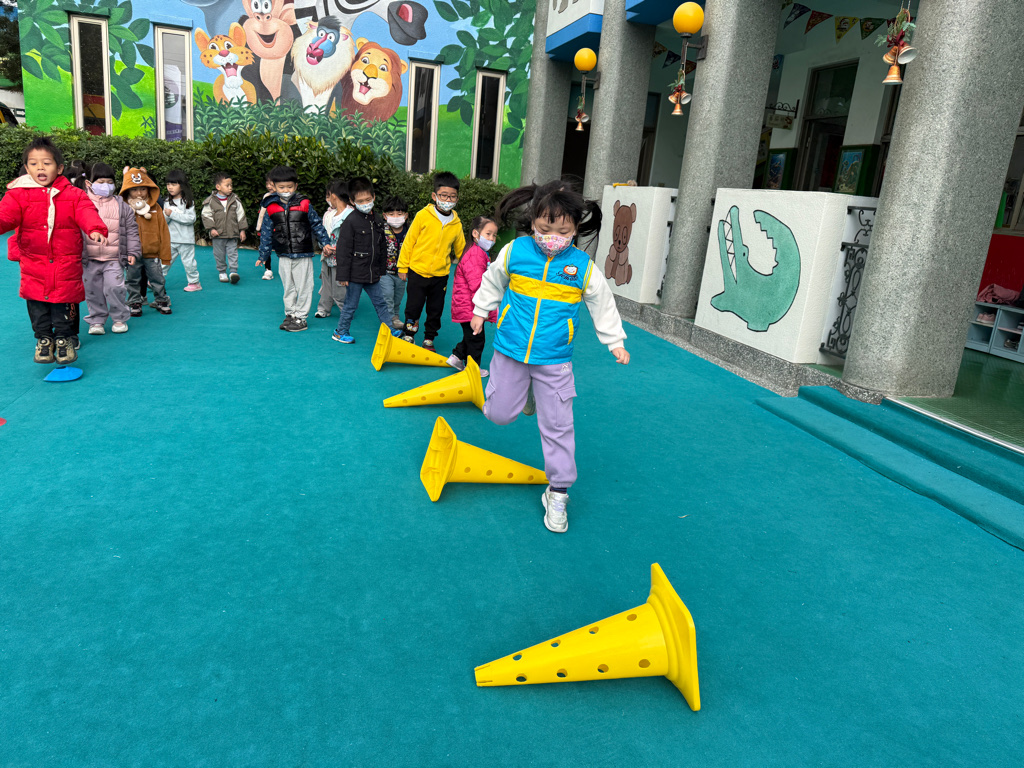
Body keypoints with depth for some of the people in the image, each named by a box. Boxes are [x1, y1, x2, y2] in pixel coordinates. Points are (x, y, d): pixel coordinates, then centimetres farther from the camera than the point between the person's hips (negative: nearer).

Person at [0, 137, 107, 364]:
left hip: (66, 264, -1)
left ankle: (65, 339, 25)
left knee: (64, 307, 7)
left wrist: (96, 229, -36)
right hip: (33, 266, 1)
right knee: (37, 307, 8)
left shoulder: (73, 194, 0)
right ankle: (43, 340, 26)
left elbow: (86, 213, -14)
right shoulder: (18, 195, 0)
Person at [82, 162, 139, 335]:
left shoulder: (122, 206, 4)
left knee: (114, 287, -10)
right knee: (93, 291, 8)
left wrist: (133, 252, 1)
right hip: (90, 259, 1)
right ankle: (96, 320, 22)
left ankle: (119, 319, 9)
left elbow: (131, 231, 7)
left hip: (114, 259, -1)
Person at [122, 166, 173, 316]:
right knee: (133, 281, 11)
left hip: (152, 254, 0)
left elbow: (163, 232, 3)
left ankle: (161, 301, 26)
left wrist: (165, 254, 1)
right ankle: (134, 303, 24)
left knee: (157, 279, 10)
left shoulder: (156, 209, 1)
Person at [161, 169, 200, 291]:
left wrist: (173, 214, -18)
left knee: (188, 262, 4)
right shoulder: (167, 202, 8)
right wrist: (166, 216, -16)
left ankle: (194, 282, 17)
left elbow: (191, 218, -17)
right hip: (170, 239, 4)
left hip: (185, 239, -4)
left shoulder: (188, 202, -6)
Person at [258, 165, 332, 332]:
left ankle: (301, 317, 11)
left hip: (303, 255, -2)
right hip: (283, 257, 2)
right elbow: (266, 233, 10)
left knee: (303, 287, 1)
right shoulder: (271, 209, 2)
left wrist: (325, 243, 2)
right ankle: (290, 315, 24)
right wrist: (263, 255, 13)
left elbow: (317, 225, 6)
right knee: (288, 288, 12)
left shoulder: (304, 205, -3)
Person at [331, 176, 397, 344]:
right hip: (355, 274, -6)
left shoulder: (377, 220, 7)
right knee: (351, 305, 5)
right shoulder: (351, 221, -13)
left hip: (372, 273, 6)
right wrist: (343, 275, -15)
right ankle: (340, 332, 20)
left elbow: (382, 247, 17)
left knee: (380, 302, 13)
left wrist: (381, 269, 18)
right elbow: (343, 249, -13)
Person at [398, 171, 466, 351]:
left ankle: (429, 340, 29)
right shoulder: (423, 216, -8)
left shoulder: (456, 224, 1)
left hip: (441, 275, 3)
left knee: (436, 311, 11)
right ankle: (409, 336, 25)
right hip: (417, 271, -2)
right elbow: (409, 241, -2)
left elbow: (461, 249, 14)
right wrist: (403, 266, 1)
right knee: (413, 308, 5)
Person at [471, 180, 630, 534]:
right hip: (510, 351, 1)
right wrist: (480, 310, 23)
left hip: (554, 361, -1)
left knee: (557, 426, 3)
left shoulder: (583, 266, -7)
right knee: (499, 414, 10)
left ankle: (558, 493, 18)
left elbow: (602, 305, 7)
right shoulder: (514, 251, -7)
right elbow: (492, 281, 13)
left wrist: (615, 342, 14)